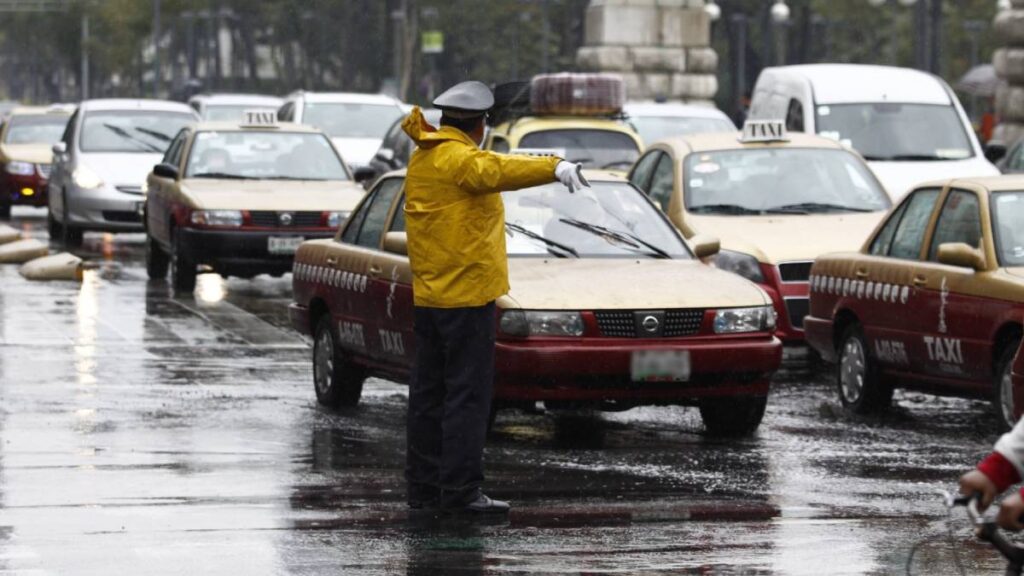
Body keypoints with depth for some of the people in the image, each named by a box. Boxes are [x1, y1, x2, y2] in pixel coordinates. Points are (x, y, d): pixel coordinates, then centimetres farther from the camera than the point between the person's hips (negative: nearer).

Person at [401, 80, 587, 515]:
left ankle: (423, 486, 18)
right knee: (467, 396, -8)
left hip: (427, 296, 10)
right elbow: (498, 171, -36)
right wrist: (554, 168, -50)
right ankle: (460, 491, -10)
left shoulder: (422, 158, 12)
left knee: (429, 393, 14)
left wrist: (417, 124, 57)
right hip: (467, 295, -10)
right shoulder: (460, 159, -16)